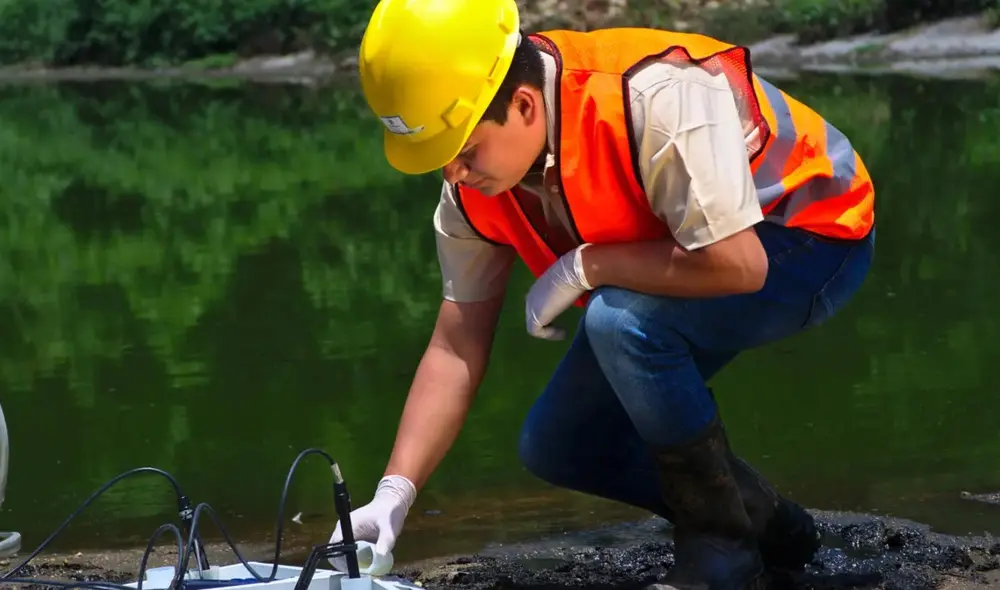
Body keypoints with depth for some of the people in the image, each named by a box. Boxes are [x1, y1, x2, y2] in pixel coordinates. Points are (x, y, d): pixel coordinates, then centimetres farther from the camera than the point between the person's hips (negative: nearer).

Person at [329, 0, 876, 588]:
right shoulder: (471, 185, -12)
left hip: (812, 237, -8)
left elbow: (735, 263, -38)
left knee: (620, 321, -33)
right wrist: (395, 493, -14)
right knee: (559, 447, 3)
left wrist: (581, 266, -29)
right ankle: (768, 523, 18)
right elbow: (456, 349, -5)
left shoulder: (655, 99, -37)